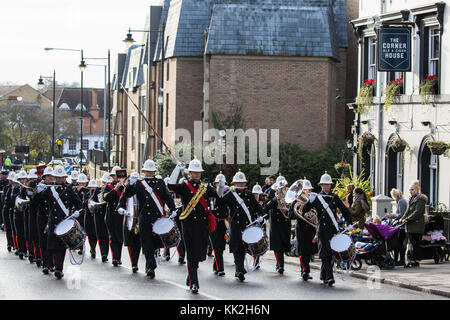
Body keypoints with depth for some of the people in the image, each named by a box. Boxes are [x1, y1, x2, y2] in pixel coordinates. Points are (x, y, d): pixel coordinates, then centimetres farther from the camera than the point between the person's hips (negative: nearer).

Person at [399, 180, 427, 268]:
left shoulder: (420, 199, -10)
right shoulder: (411, 199, 19)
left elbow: (417, 212, -17)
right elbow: (408, 211, 22)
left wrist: (407, 219, -18)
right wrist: (403, 218, 5)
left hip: (417, 225, -9)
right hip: (410, 225, 9)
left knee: (415, 244, -8)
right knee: (413, 243, 8)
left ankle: (413, 261, -8)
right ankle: (416, 261, 11)